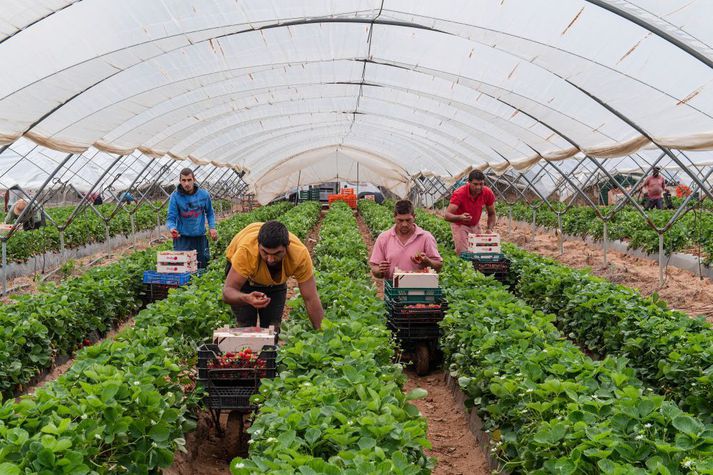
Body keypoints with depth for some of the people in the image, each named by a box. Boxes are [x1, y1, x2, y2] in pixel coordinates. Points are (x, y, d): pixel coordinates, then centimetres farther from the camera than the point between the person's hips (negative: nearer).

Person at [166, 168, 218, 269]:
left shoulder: (204, 194, -1)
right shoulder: (175, 196, -10)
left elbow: (210, 213, 14)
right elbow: (170, 218, -10)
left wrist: (212, 227, -1)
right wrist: (172, 228, -31)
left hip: (200, 237, 3)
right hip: (182, 238, -3)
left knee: (202, 267, 10)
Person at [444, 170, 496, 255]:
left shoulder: (488, 193, -17)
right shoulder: (459, 194, -30)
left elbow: (491, 214, -2)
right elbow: (447, 215, -36)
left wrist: (489, 229, -19)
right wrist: (460, 217, -57)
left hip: (476, 225, 4)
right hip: (460, 225, -4)